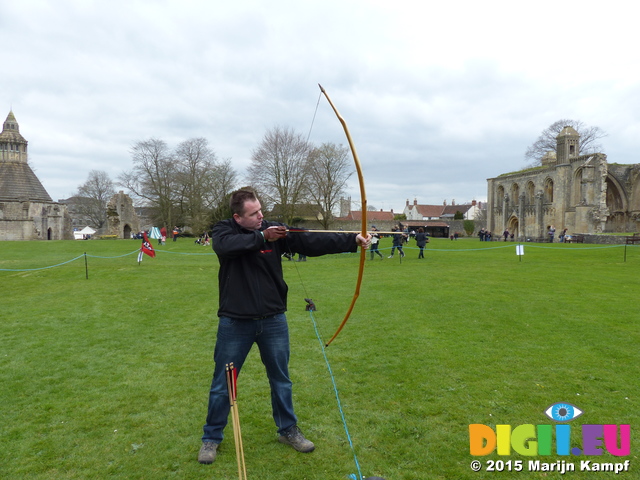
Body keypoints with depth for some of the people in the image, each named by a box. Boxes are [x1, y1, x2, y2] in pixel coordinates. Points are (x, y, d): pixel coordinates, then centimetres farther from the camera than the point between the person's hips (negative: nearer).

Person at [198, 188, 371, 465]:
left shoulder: (275, 230, -3)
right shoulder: (223, 231, -5)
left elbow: (312, 242, -11)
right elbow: (226, 246, -29)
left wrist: (351, 240, -21)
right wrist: (262, 237, -32)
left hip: (273, 320, 2)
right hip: (235, 322, -2)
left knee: (281, 379, 15)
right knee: (222, 382, 10)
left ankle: (288, 431, 35)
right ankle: (211, 437, 30)